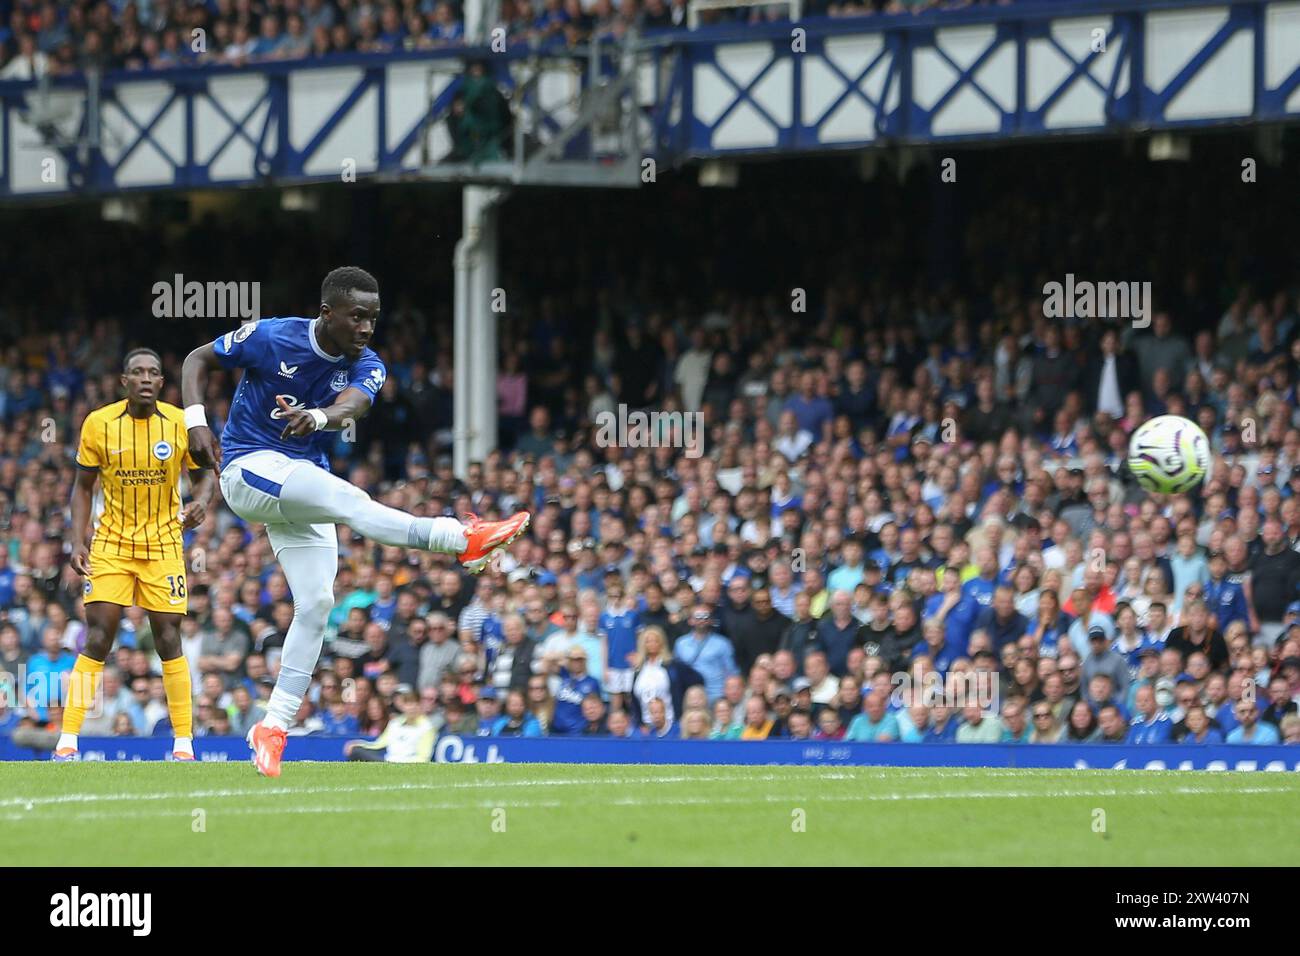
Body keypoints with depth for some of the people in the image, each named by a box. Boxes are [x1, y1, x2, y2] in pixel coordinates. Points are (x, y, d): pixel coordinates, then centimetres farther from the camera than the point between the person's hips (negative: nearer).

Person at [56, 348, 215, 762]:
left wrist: (202, 501, -17)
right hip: (111, 543, 0)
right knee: (98, 639, -8)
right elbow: (83, 485, 5)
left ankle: (184, 742, 4)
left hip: (164, 543, 0)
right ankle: (67, 741, -5)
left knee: (168, 639, -4)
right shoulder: (98, 424, -4)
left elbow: (204, 473, 6)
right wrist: (78, 540, -5)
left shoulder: (181, 424, -5)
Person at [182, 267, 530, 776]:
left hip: (301, 488, 6)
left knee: (316, 603, -4)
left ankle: (273, 727, 0)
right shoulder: (270, 338, -12)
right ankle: (462, 538, -45)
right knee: (347, 498, -29)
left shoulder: (366, 367, -2)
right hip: (248, 466, -6)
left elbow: (353, 405, -26)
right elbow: (198, 360, 0)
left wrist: (320, 416, -50)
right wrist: (196, 422, -17)